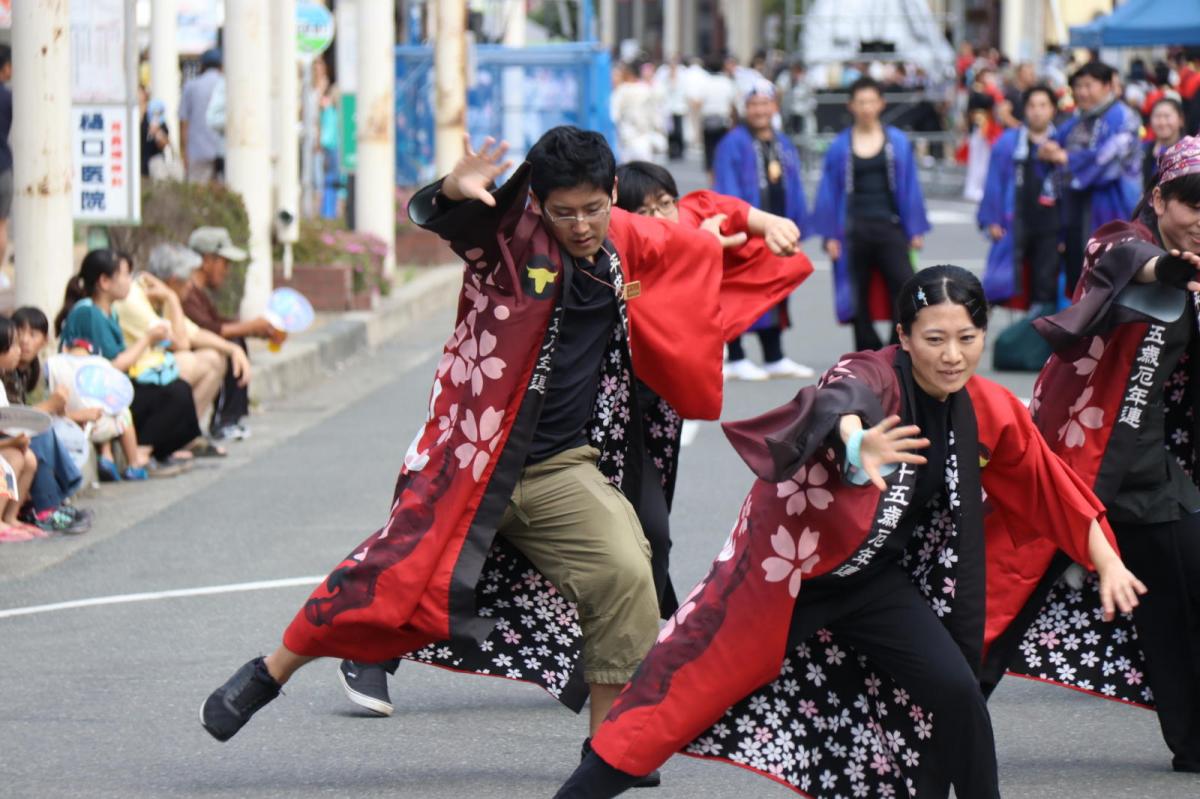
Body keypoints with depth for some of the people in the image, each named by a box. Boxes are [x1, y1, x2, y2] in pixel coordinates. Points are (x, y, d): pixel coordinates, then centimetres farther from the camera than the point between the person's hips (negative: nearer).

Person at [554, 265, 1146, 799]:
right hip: (784, 569, -5)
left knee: (954, 691, -13)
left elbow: (1054, 490, 9)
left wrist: (1108, 564, 6)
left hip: (875, 580, 5)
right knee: (687, 686, -5)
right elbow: (841, 401, -51)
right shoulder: (875, 378, -26)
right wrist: (855, 444, -73)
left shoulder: (990, 414, -7)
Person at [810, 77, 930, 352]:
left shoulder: (897, 142, 5)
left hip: (889, 227, 0)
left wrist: (915, 231, 2)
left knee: (903, 287, -11)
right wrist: (830, 235, -2)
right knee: (861, 298, 4)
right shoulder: (840, 147, 4)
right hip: (854, 231, 0)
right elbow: (830, 192, 5)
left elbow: (910, 188, 6)